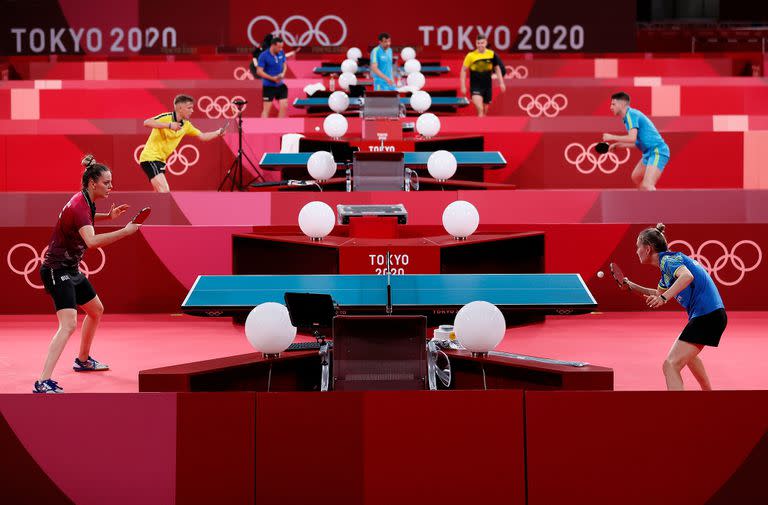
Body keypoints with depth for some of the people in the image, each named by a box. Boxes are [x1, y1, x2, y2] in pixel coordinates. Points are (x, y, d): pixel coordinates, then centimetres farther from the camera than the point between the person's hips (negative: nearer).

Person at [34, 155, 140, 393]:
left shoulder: (86, 201, 4)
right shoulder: (79, 206, -25)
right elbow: (92, 241, -42)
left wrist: (109, 216, 13)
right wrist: (125, 231, -39)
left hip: (71, 269, 11)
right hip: (56, 270, -11)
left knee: (96, 311, 25)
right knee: (69, 324, -24)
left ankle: (83, 360, 44)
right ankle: (43, 383, -29)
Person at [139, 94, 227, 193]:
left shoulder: (186, 125, 7)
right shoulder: (166, 117, -16)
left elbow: (202, 136, 16)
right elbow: (146, 122, -30)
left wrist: (217, 133, 2)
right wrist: (168, 125, -35)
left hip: (160, 160, 9)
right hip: (150, 158, -9)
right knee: (165, 192, -22)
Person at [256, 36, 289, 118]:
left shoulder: (281, 53, -1)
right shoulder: (263, 56, -17)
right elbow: (259, 71, -16)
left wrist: (283, 73, -8)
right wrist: (272, 78, -22)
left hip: (280, 85, 6)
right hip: (268, 86, -5)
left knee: (284, 106, 3)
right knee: (266, 109, -3)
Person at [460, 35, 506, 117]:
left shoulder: (492, 54, -1)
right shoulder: (470, 55, -8)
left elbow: (497, 68, 12)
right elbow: (463, 70, -1)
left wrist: (501, 83, 9)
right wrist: (463, 87, -4)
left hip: (488, 86, 3)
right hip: (475, 86, -3)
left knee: (485, 111, 12)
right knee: (480, 109, -20)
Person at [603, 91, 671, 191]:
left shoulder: (631, 114, -14)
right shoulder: (629, 115, 16)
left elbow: (632, 138, -26)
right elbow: (636, 142, 24)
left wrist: (612, 137, -15)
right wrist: (616, 145, 22)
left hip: (657, 152, -11)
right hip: (649, 153, 11)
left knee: (647, 186, -25)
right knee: (636, 178, 27)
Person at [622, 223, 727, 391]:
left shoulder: (668, 259, -12)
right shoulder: (666, 265, 18)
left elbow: (687, 276, -34)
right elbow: (659, 293, 36)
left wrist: (664, 297, -42)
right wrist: (634, 287, 30)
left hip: (707, 315, -11)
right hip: (707, 315, 11)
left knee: (671, 366, -19)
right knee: (686, 355, 38)